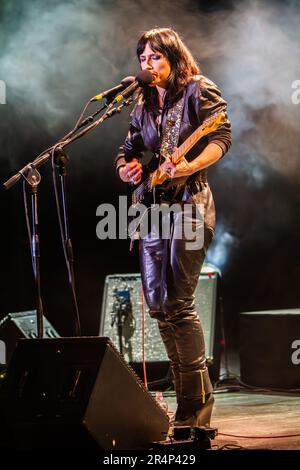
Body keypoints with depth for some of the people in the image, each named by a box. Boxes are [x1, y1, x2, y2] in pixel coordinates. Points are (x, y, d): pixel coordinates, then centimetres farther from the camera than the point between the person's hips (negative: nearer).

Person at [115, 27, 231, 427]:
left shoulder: (198, 90, -2)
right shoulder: (144, 104, 19)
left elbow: (221, 137, -14)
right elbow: (129, 150, 25)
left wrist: (191, 166, -31)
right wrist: (127, 168, 1)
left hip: (188, 202, -8)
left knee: (178, 304, -15)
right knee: (157, 305, 6)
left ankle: (196, 405, -8)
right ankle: (191, 397, 15)